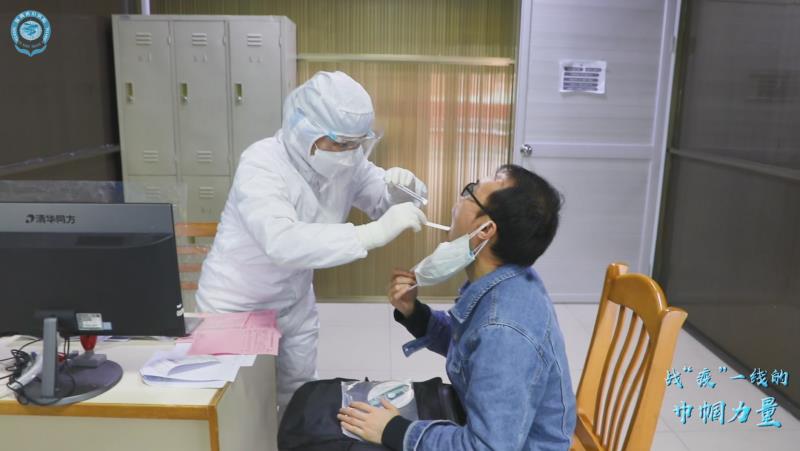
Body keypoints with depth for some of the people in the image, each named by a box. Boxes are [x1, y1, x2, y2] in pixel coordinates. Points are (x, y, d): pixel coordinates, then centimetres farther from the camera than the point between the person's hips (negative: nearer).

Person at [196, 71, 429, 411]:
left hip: (295, 303, 6)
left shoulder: (348, 161, -11)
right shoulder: (262, 164, -29)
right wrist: (375, 233, -50)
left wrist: (403, 188, -25)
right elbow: (282, 242, -45)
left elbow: (390, 203, 0)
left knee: (300, 393, 18)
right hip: (236, 306, -5)